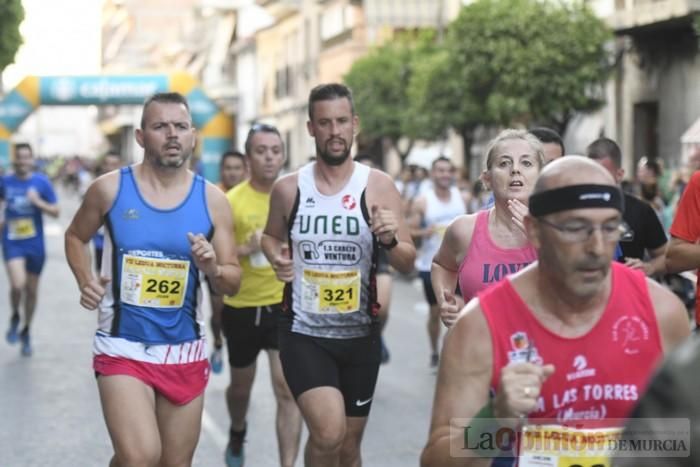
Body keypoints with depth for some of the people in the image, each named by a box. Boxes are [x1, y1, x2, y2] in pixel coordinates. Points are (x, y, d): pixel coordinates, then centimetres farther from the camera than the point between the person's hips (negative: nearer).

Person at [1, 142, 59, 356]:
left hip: (35, 244, 1)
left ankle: (25, 331, 33)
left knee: (32, 290, 12)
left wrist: (38, 202, -18)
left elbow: (55, 211, -3)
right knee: (18, 285, -22)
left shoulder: (42, 182, -4)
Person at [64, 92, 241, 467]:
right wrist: (85, 282, -4)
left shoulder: (212, 200, -1)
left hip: (185, 351, 3)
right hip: (123, 348, -3)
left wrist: (212, 268, -19)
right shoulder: (110, 188, -5)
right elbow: (75, 237, 14)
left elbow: (233, 283, 3)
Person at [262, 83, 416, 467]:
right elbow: (270, 235, 18)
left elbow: (408, 264, -2)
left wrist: (391, 241, -24)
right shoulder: (288, 188, -2)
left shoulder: (378, 186, -4)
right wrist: (277, 258, -5)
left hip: (360, 335, 2)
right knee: (328, 433, -23)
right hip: (303, 334, -1)